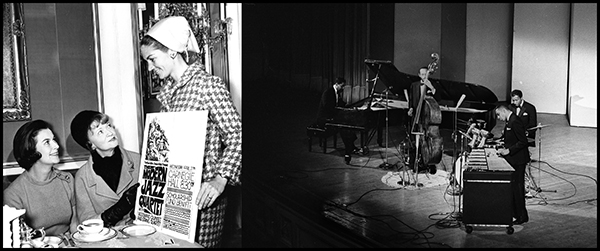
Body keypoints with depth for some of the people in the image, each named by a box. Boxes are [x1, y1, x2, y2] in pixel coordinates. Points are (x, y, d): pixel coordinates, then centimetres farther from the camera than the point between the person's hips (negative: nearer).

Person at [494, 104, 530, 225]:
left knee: (517, 187, -4)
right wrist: (505, 149, 8)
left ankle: (522, 216, 5)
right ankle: (514, 212, 27)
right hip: (513, 160, 10)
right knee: (512, 186, 16)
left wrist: (508, 150, -21)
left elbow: (523, 142, -23)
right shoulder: (510, 121, 12)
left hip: (518, 161, -10)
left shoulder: (515, 122, -19)